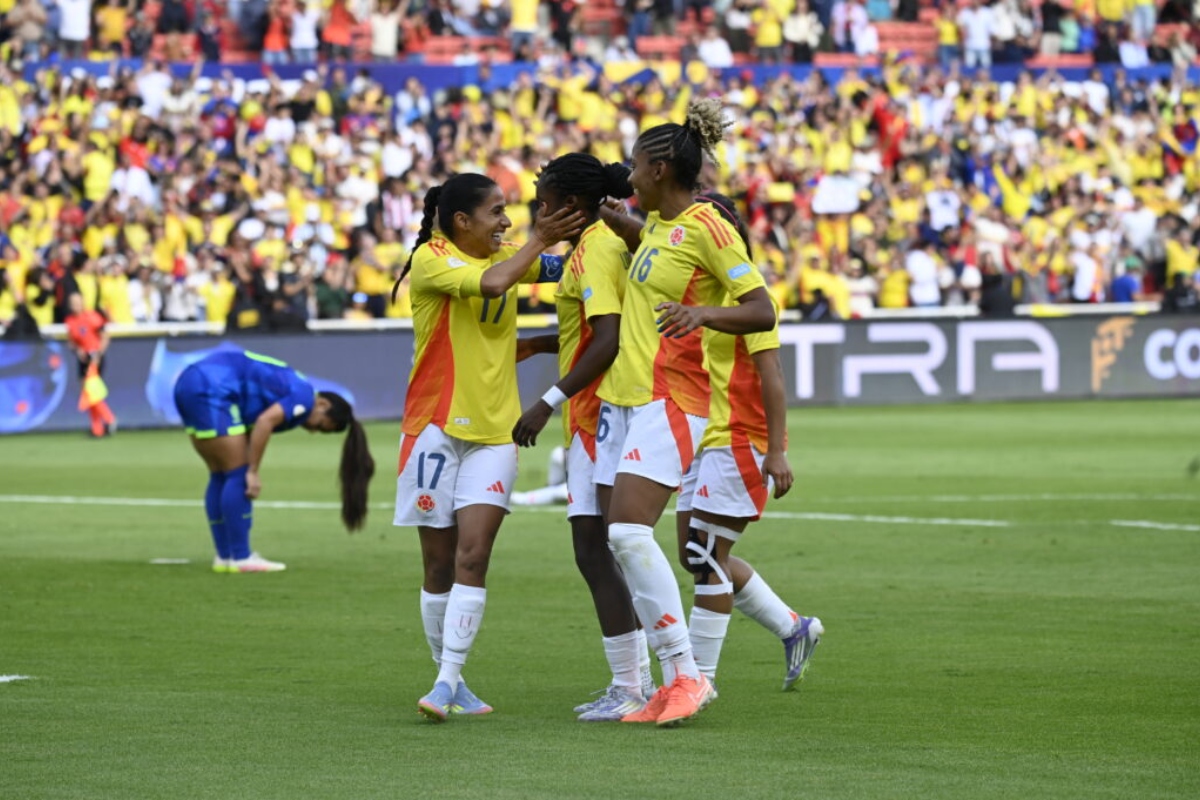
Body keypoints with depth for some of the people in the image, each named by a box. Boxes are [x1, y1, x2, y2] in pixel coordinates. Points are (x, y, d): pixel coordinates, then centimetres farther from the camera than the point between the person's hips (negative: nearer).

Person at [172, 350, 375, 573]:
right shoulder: (304, 397, -7)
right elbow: (265, 421, -20)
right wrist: (253, 472, -15)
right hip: (211, 389, -10)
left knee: (221, 477, 14)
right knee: (238, 474, -5)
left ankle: (224, 557, 16)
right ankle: (240, 558, -4)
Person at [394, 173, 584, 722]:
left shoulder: (507, 256, 10)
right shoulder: (430, 260, -9)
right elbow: (491, 282, -25)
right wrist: (539, 240, -16)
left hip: (493, 431, 4)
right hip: (436, 426, -3)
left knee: (472, 556, -12)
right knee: (440, 564, 3)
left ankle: (447, 683, -14)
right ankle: (450, 679, 15)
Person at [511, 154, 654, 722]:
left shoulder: (593, 252, -15)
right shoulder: (613, 244, 15)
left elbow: (607, 340, -24)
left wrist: (549, 402, -24)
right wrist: (535, 346, 27)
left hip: (597, 416, -10)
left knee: (593, 551, -9)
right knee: (606, 550, 14)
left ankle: (629, 690, -9)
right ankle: (635, 679, 19)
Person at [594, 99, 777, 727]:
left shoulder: (705, 227, -11)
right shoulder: (655, 224, 14)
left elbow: (762, 311, -15)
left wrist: (702, 312, -30)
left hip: (668, 400, -9)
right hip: (623, 395, 9)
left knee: (629, 533, -20)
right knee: (622, 542, 3)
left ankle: (687, 675, -14)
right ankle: (670, 684, 7)